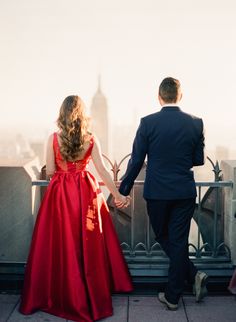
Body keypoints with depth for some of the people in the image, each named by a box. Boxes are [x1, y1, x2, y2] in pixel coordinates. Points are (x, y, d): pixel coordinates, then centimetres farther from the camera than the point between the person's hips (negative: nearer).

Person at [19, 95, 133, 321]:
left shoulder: (53, 138, -6)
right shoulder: (91, 139, -3)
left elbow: (50, 171, -4)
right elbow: (102, 171, -4)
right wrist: (117, 195, 3)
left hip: (59, 194, -1)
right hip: (85, 193, 1)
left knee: (61, 245, 8)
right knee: (87, 245, 12)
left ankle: (61, 295, 17)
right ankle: (92, 295, 23)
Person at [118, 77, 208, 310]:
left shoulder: (148, 123, -9)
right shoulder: (195, 123, -3)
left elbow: (136, 160, -6)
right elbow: (199, 159, 5)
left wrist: (124, 189, 5)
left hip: (157, 192, -2)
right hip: (185, 192, 2)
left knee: (164, 239, 17)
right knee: (179, 241, 8)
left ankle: (193, 275, 13)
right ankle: (173, 296, 11)